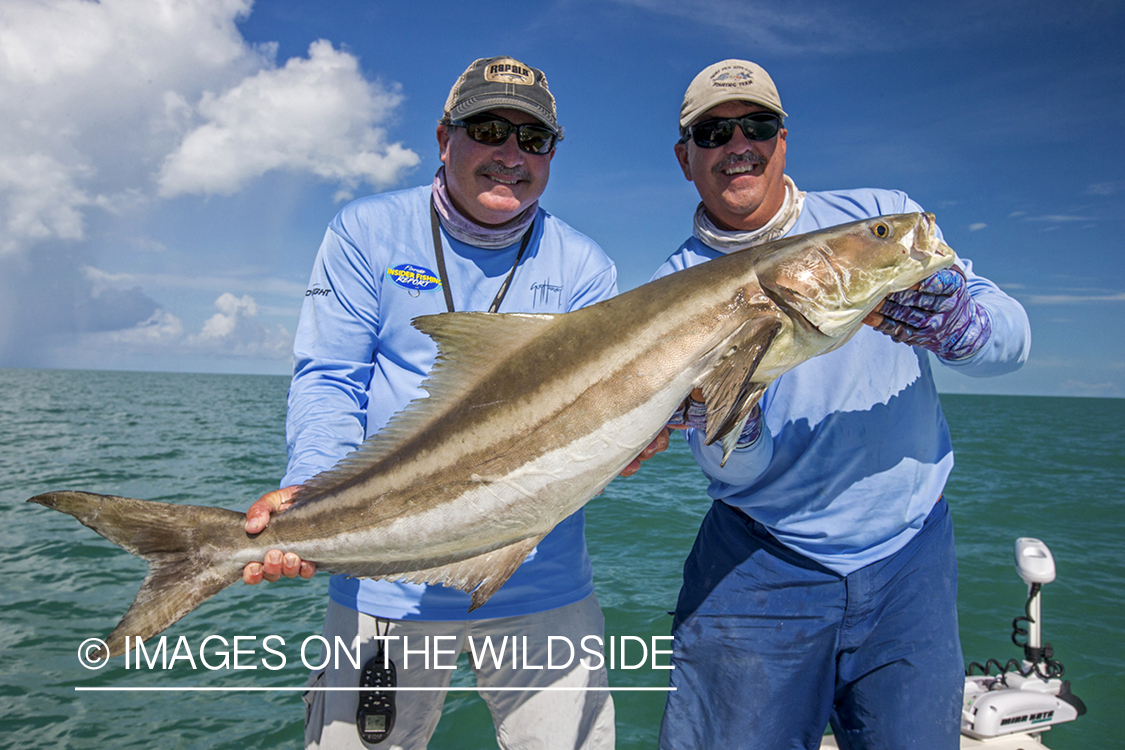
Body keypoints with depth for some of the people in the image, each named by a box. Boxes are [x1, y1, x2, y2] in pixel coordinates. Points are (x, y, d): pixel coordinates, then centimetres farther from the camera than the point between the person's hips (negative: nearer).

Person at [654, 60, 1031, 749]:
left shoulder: (882, 217, 0)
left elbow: (1014, 336, -4)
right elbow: (735, 468, -8)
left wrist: (954, 324, -27)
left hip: (909, 556, 2)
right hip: (758, 566, -1)